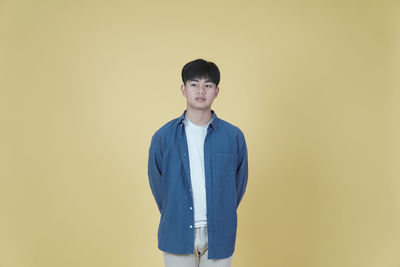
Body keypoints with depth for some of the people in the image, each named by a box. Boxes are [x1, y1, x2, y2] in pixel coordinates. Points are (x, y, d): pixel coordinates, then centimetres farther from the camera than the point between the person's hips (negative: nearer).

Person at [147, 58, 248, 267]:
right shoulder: (162, 137, -2)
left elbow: (239, 184, 7)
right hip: (177, 235, 0)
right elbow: (157, 185, 7)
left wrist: (221, 218, 9)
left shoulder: (234, 136, -2)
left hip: (219, 236, 0)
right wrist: (173, 219, 9)